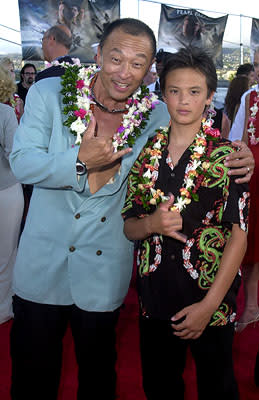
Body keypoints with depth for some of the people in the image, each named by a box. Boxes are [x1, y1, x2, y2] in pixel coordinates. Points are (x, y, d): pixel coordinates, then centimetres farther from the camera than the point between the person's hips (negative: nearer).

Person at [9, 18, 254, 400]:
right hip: (43, 264, 0)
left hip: (105, 272, 1)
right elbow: (22, 163, -13)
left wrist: (234, 160, -14)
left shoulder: (157, 115, -5)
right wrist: (80, 162, -30)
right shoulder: (48, 94, -9)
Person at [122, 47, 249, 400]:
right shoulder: (146, 152, 2)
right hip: (155, 298, 3)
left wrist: (209, 305, -16)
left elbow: (238, 236, -11)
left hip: (210, 301, -2)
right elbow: (128, 226, 5)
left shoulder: (226, 156, -9)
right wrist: (151, 224, -18)